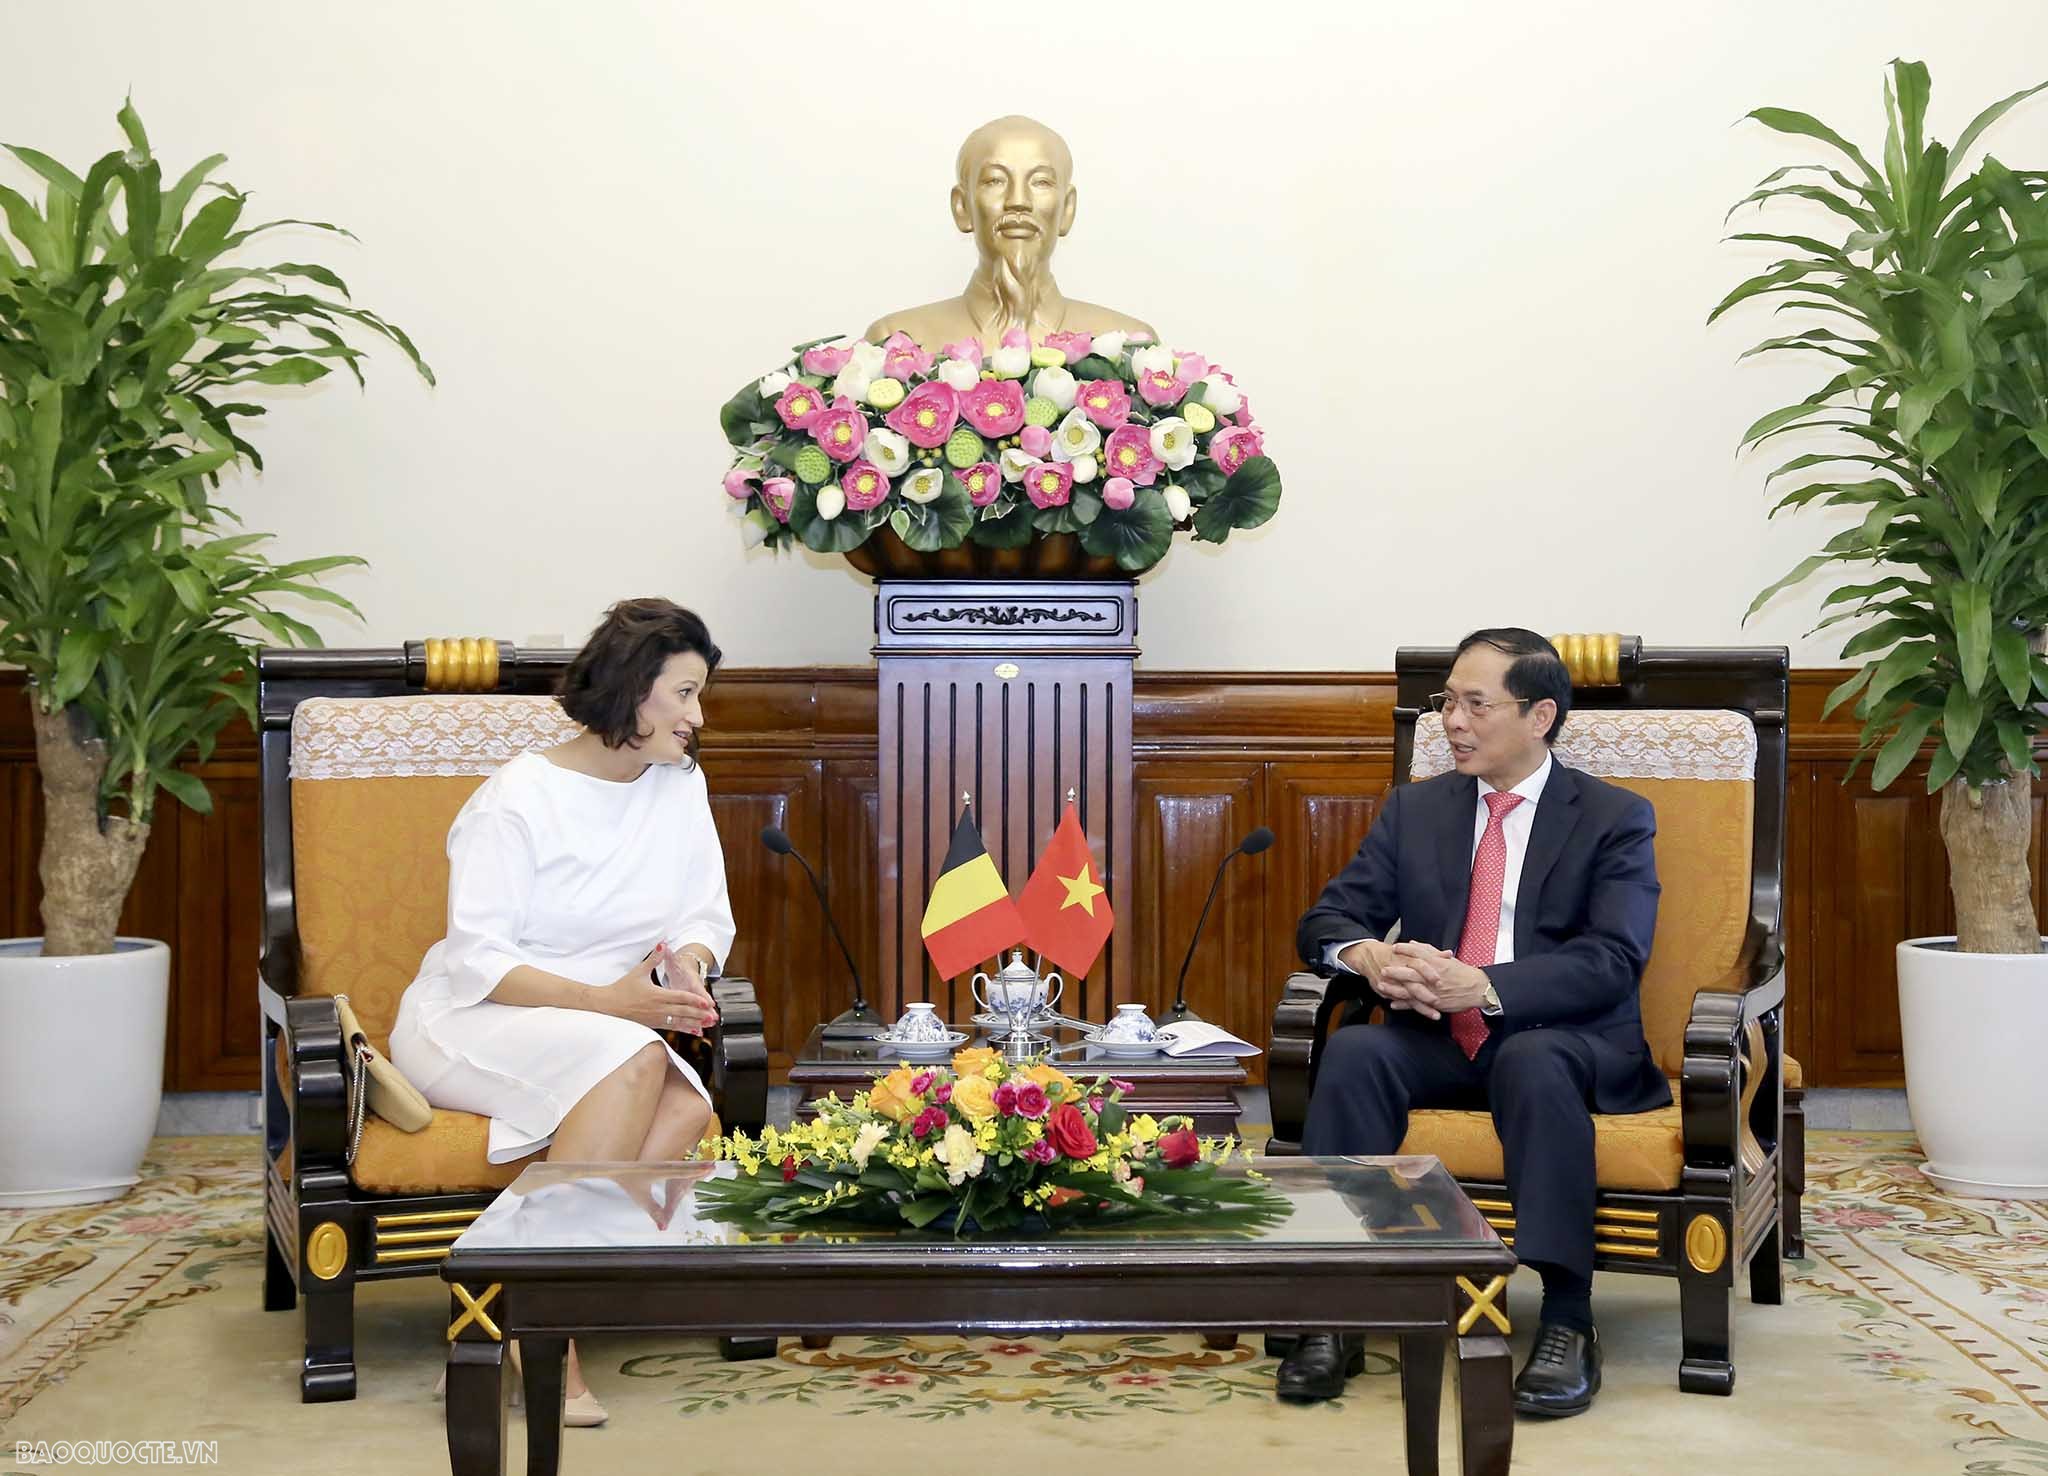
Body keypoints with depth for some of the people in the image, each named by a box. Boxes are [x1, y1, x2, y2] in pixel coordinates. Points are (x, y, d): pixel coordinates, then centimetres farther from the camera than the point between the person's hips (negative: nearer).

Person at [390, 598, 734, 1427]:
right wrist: (605, 999, -29)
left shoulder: (681, 786, 9)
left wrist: (688, 969, -18)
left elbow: (706, 918, 7)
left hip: (609, 1021, 6)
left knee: (686, 1110, -28)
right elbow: (477, 961, -17)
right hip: (468, 1026, -5)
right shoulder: (516, 800, -10)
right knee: (631, 1058, -35)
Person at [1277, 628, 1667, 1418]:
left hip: (1559, 1040, -3)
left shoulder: (1615, 818, 1)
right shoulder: (1415, 807, 13)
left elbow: (1613, 961, -12)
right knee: (1353, 1051, -28)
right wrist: (1366, 955, -17)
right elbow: (1328, 917, 9)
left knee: (1533, 1060, -38)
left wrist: (1483, 986, -26)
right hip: (1437, 1042, 3)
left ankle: (1567, 1320, -34)